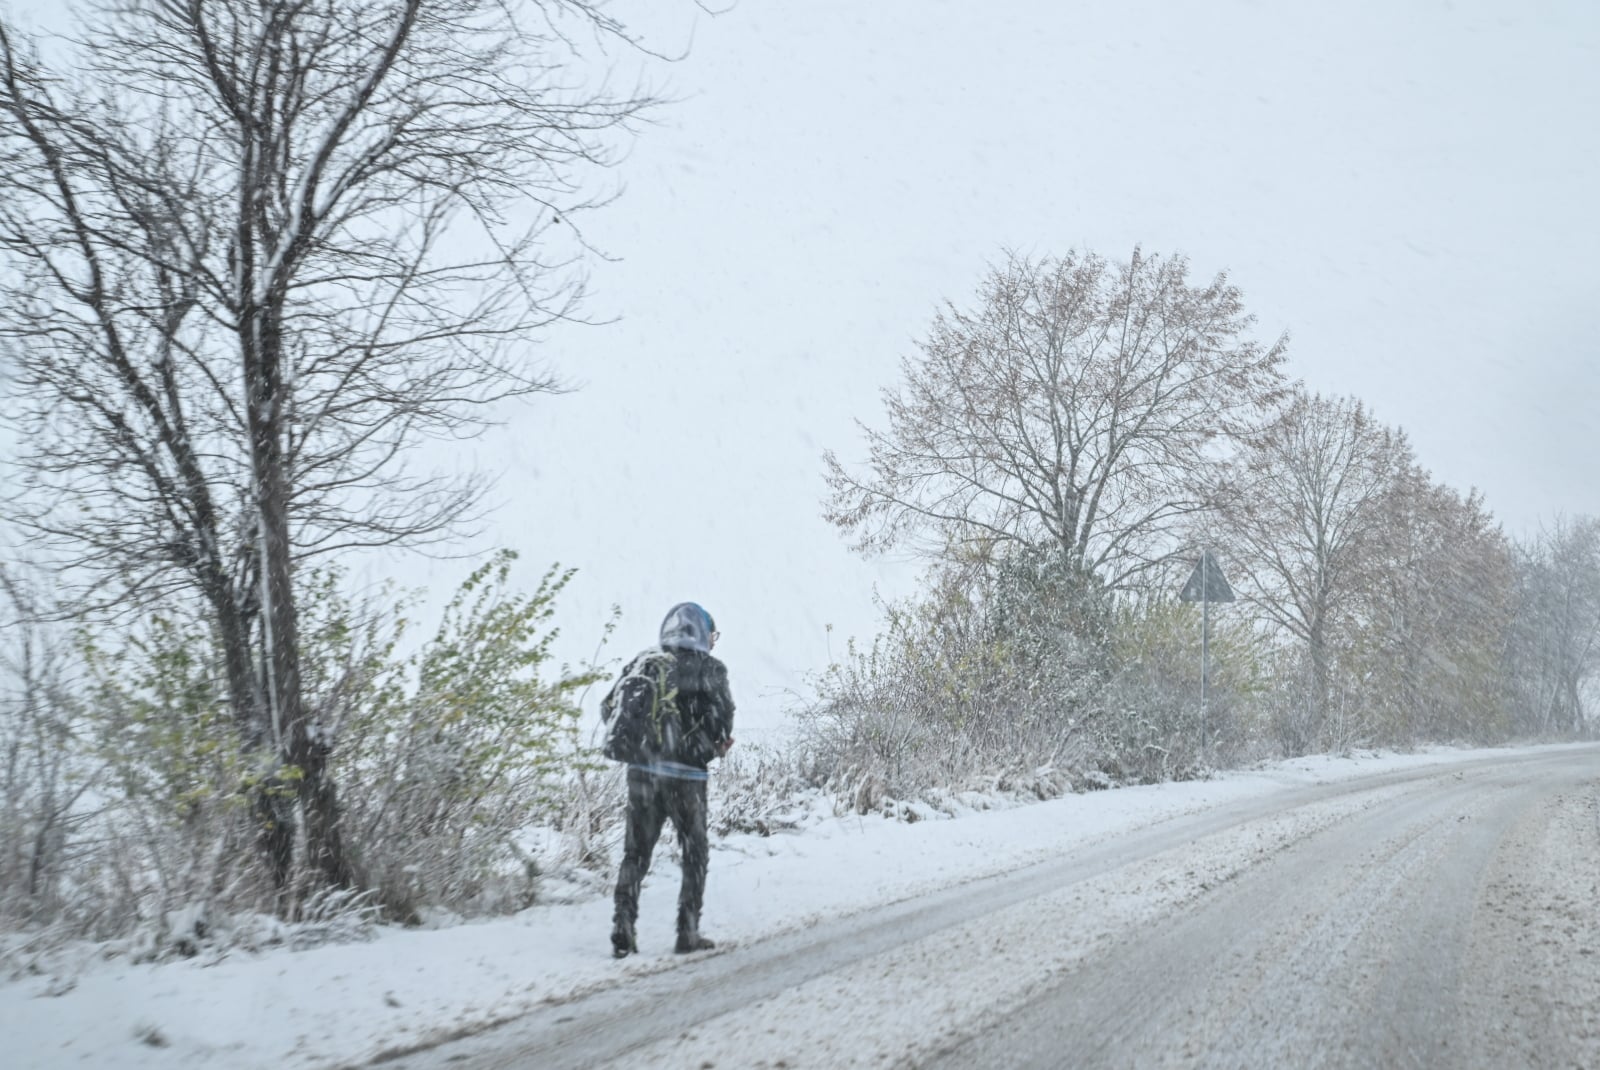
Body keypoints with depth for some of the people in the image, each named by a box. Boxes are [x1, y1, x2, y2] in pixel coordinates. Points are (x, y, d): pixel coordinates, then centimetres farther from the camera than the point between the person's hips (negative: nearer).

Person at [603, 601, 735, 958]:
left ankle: (622, 931, 6)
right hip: (685, 772, -4)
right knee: (694, 852, 12)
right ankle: (688, 932, 12)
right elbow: (723, 718, -9)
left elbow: (609, 707, 7)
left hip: (641, 769, 4)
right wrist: (716, 745, 11)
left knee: (636, 851, 13)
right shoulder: (709, 668, -5)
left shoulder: (643, 661, 7)